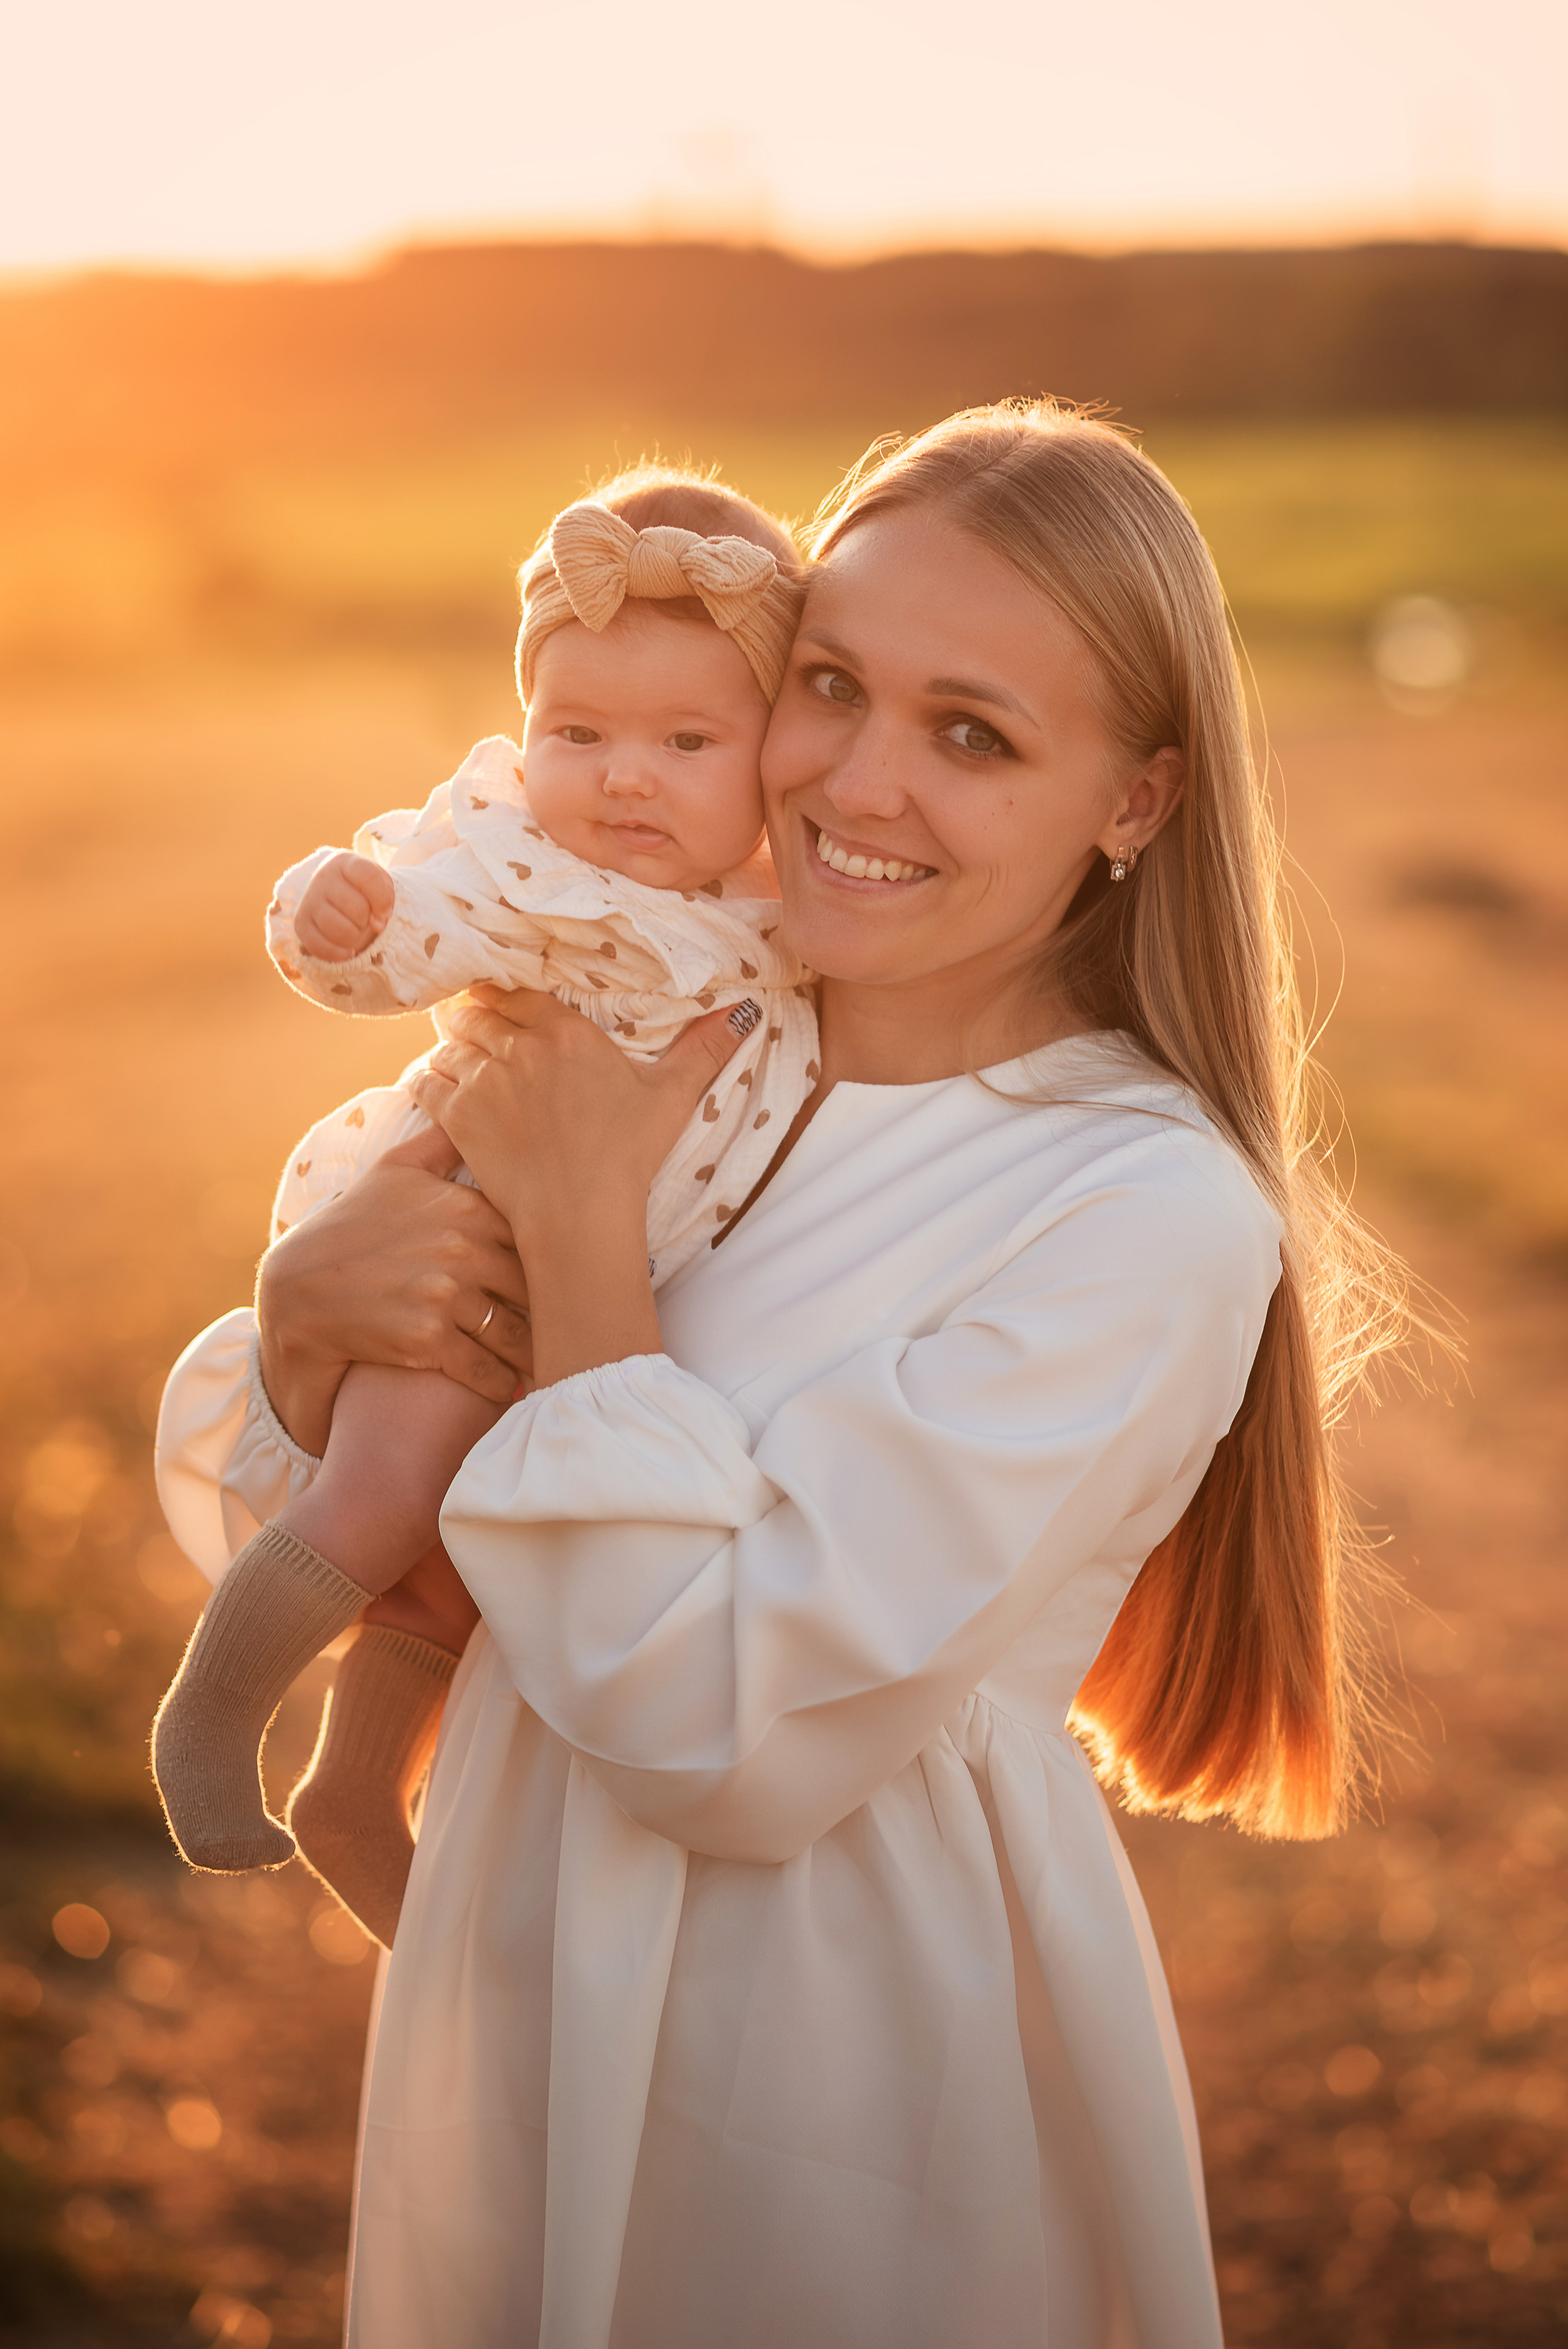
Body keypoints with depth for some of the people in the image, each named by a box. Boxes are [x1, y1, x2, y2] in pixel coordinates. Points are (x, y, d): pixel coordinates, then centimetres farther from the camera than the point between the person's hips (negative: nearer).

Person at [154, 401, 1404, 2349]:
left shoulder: (1155, 1218, -19)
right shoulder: (646, 1052, -3)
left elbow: (736, 1731, -23)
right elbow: (299, 1525, 3)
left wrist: (579, 1226, -19)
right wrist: (308, 1327, -18)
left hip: (850, 2117, -5)